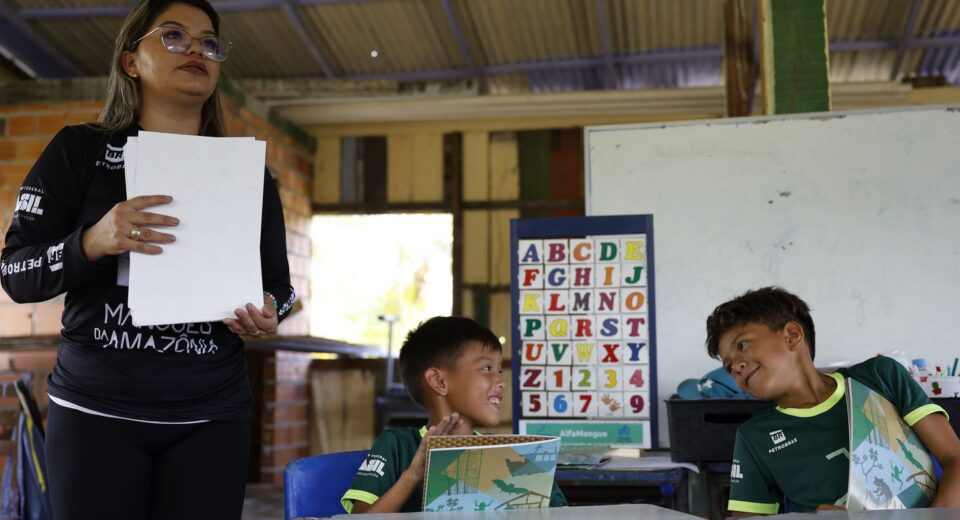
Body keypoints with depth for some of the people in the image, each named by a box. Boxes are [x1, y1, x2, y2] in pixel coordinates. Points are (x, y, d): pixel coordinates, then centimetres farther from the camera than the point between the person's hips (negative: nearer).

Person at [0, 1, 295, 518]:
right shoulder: (79, 151, 1)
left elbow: (277, 281, 11)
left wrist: (268, 312, -12)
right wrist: (91, 244, -21)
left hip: (211, 418, 2)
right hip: (96, 412, -2)